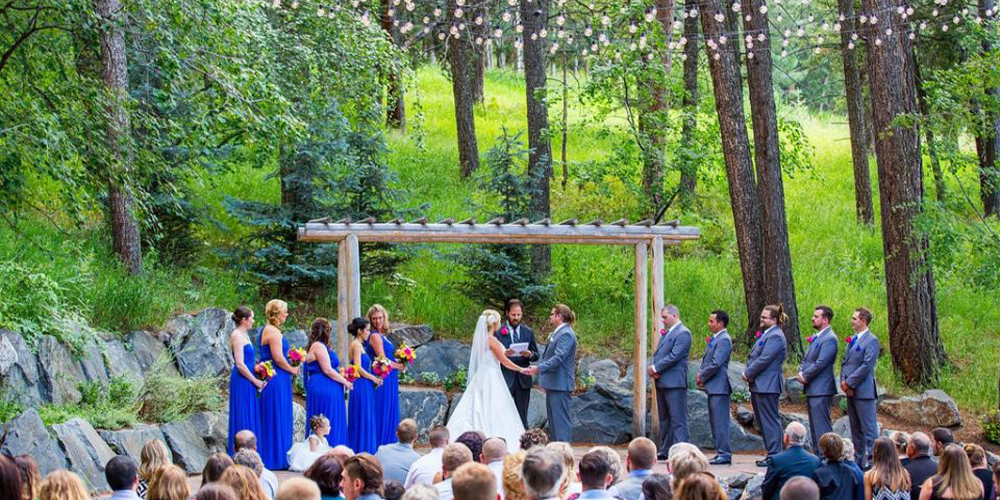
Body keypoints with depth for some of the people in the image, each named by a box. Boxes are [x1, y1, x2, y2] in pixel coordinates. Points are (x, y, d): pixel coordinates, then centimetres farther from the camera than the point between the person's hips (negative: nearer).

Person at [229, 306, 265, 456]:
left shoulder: (244, 335, 16)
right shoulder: (237, 335, -13)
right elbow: (240, 364, -18)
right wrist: (256, 381, -12)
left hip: (248, 382, 10)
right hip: (242, 381, -10)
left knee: (251, 419, 11)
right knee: (242, 418, -6)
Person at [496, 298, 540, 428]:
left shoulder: (528, 332, 12)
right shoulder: (498, 332, 2)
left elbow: (536, 356, 12)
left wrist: (529, 354, -11)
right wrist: (503, 354, -20)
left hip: (523, 379, 3)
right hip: (505, 379, -3)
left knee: (522, 416, 4)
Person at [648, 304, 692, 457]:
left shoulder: (683, 333, -10)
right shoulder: (665, 333, 19)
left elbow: (674, 356, -18)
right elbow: (657, 353, 19)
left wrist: (655, 368, -13)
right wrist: (652, 368, -1)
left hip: (674, 382, -10)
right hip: (661, 382, 10)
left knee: (678, 418, -10)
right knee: (664, 418, 12)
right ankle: (665, 449, 18)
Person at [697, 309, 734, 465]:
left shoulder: (724, 340, -15)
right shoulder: (715, 339, 17)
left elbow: (716, 364, -21)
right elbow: (707, 360, 23)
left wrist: (702, 377, -10)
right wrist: (701, 375, 6)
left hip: (719, 387, -10)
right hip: (713, 387, 10)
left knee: (720, 421, -9)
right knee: (714, 421, 13)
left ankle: (724, 454, -7)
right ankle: (721, 452, 18)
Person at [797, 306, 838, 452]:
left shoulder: (829, 339, -14)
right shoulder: (816, 338, 18)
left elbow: (821, 363, -20)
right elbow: (806, 359, 22)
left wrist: (805, 376, -11)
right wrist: (801, 373, 4)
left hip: (821, 390, -10)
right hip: (811, 389, 10)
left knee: (822, 426, -11)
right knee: (814, 426, 13)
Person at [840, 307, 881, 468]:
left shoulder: (871, 340, -10)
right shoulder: (853, 340, 17)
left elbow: (866, 366, -17)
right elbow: (845, 362, 17)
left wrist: (849, 383, -15)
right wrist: (843, 381, 1)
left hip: (864, 391, -9)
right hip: (850, 391, 9)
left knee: (869, 429, -6)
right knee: (855, 429, 13)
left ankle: (871, 460, -6)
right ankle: (859, 460, 20)